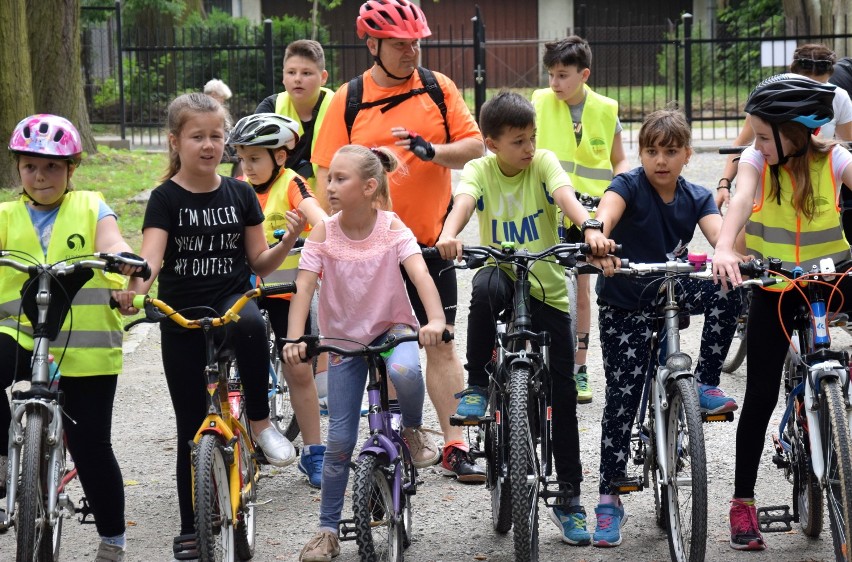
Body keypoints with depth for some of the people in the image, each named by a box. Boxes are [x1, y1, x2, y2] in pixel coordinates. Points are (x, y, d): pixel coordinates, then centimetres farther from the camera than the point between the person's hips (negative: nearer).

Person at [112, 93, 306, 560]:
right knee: (192, 426, 3)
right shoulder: (166, 198, -4)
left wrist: (289, 239, -13)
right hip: (180, 315, -1)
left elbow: (260, 263, 7)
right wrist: (135, 286, -40)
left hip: (231, 301, 1)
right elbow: (151, 255, -19)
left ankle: (260, 421, -19)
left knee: (249, 324, -38)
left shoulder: (239, 194, 4)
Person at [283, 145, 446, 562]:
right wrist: (294, 339, -35)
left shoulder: (392, 227, -13)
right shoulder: (323, 233, -11)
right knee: (340, 439, -1)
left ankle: (414, 430, -6)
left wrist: (435, 320, -44)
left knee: (404, 372, -38)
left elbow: (420, 274, -26)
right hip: (344, 337, 1)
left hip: (393, 327, -1)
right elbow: (304, 287, -19)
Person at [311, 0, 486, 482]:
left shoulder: (438, 88, 3)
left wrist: (432, 150, -19)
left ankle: (456, 447, 3)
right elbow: (328, 174, 0)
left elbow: (475, 145, 0)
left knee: (440, 344, 1)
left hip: (429, 241, 0)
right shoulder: (348, 100, -1)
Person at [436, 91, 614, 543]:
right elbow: (464, 201, -25)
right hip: (501, 269, 0)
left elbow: (565, 195, -24)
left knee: (563, 391, 0)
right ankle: (477, 386, -19)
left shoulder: (543, 163, -5)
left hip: (547, 288, 1)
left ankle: (569, 497, 10)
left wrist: (591, 229, -45)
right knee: (486, 288, -39)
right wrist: (449, 235, -48)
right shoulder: (480, 170, -5)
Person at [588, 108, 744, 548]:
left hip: (670, 292, 3)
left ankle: (705, 384, -9)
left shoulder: (696, 198, -3)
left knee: (727, 292, -25)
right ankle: (609, 500, 3)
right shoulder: (629, 186, -14)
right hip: (623, 305, -3)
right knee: (622, 398, -6)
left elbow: (719, 232, -22)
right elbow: (606, 212, -35)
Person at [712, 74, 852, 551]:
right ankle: (743, 503, 7)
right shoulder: (757, 160, -12)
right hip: (774, 287, -1)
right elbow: (742, 199, -30)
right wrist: (724, 248, -50)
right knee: (761, 394, -2)